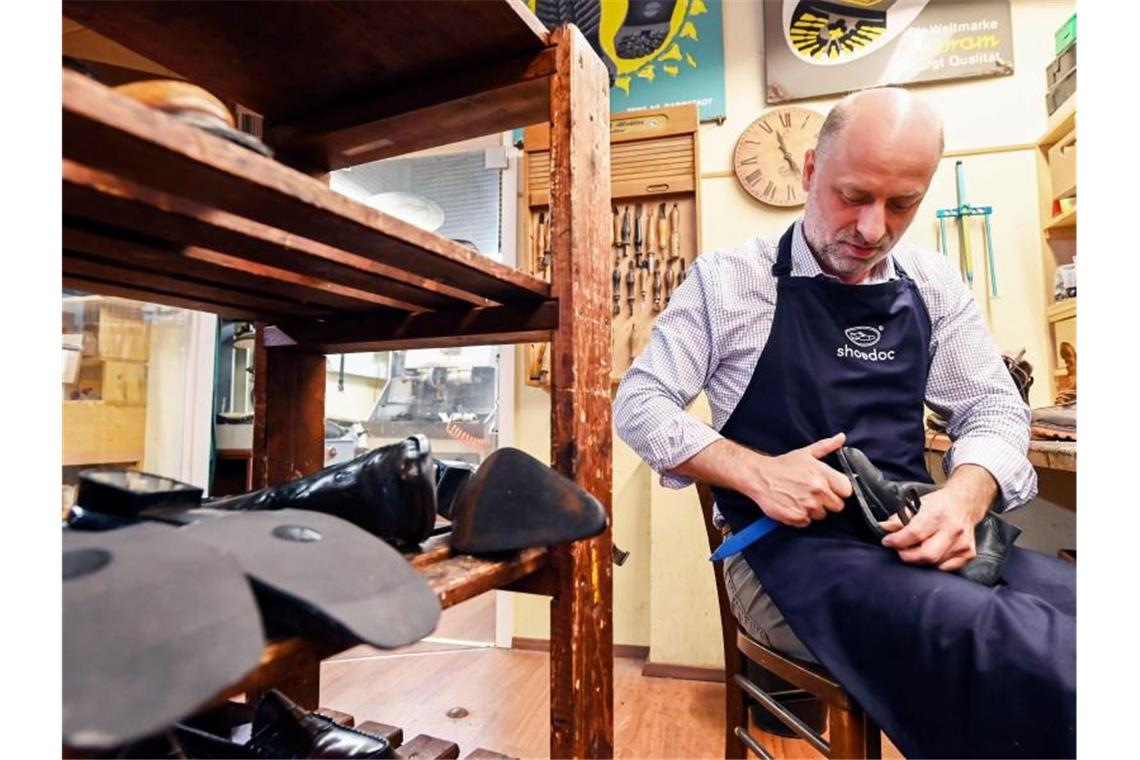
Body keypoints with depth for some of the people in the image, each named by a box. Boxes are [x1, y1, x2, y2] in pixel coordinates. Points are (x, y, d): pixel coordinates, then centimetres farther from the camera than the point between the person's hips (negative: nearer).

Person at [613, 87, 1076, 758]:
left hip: (912, 531, 6)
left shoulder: (934, 287, 10)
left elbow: (996, 410, 11)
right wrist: (756, 473, -19)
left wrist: (965, 495, -13)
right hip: (786, 543, -5)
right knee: (1025, 655, -30)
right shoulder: (728, 280, -3)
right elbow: (638, 404, -3)